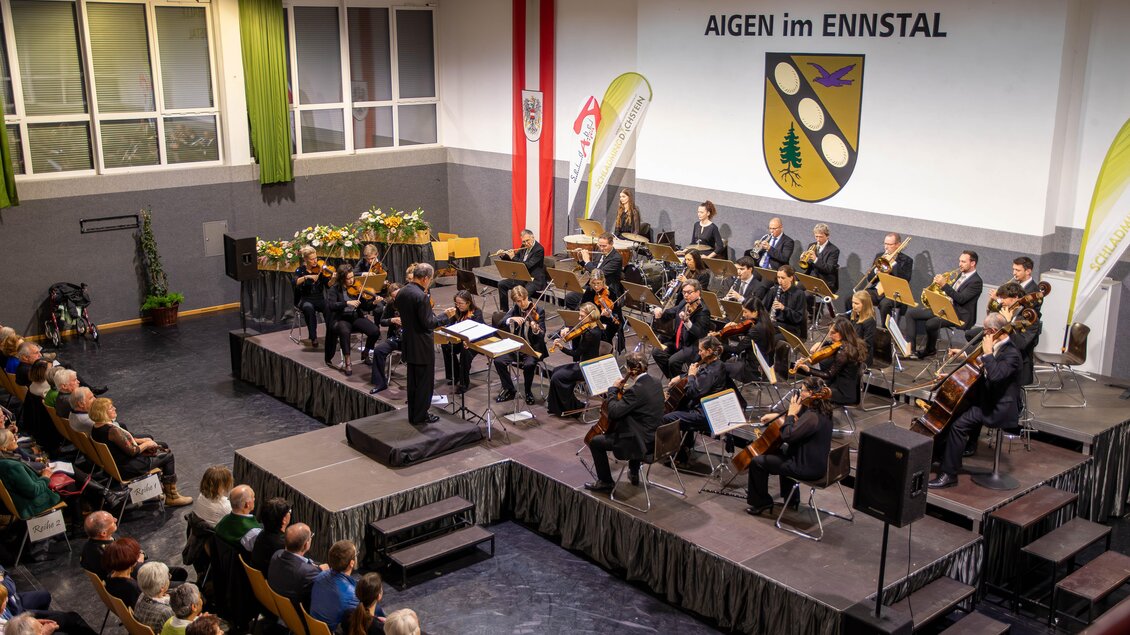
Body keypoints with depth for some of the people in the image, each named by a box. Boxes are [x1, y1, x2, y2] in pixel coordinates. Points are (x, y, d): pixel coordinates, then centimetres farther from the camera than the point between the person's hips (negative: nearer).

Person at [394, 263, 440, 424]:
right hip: (422, 346, -8)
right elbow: (428, 324, -22)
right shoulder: (422, 297, -23)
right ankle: (421, 415, 12)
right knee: (425, 382, 5)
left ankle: (413, 414, 25)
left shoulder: (401, 293, 3)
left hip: (408, 344, 8)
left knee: (413, 381, 17)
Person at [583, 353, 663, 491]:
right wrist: (625, 391, 11)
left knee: (595, 442, 3)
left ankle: (605, 482, 16)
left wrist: (613, 389, -12)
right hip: (654, 437, 9)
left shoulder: (636, 390, -27)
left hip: (642, 443, -9)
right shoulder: (656, 382, 1)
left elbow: (613, 412, -25)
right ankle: (634, 474, 47)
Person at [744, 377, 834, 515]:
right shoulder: (821, 411, 4)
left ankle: (760, 502, 16)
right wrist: (778, 415, 12)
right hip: (818, 463, 10)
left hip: (808, 467, -10)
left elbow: (787, 436, -29)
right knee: (783, 453, 38)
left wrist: (791, 414, -18)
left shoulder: (812, 417, -28)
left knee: (757, 462, -2)